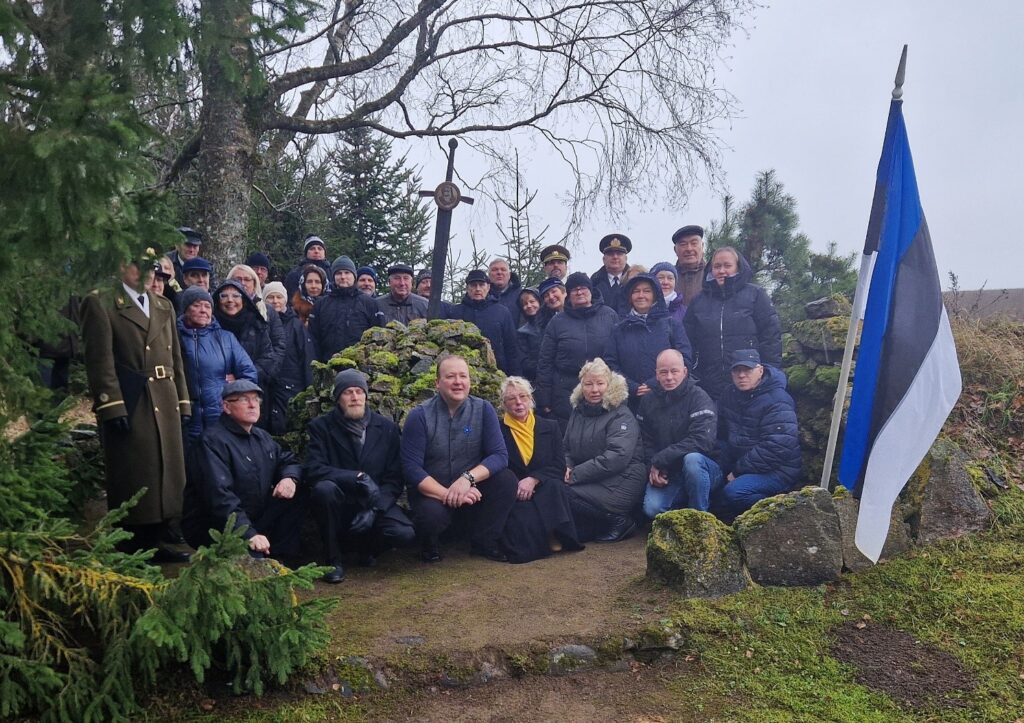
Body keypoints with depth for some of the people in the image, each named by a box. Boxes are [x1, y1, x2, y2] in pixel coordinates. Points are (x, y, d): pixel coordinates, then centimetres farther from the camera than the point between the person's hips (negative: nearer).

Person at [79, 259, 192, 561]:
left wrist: (183, 401, 10)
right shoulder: (100, 303, -1)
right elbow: (99, 359, -9)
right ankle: (130, 548, 11)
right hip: (129, 406, -6)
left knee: (165, 474, 8)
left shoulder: (164, 306, 18)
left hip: (165, 404, 6)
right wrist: (112, 406, -16)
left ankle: (154, 543, 19)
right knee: (133, 479, -1)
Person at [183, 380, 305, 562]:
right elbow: (220, 496, -26)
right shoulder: (214, 441, -16)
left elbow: (289, 461, 18)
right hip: (215, 528, -9)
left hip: (256, 519, 9)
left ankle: (281, 561, -2)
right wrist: (249, 534, -35)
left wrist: (290, 478, -9)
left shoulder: (263, 437, 11)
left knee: (296, 497, -7)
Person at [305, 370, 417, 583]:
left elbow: (394, 478, -1)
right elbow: (313, 470, -16)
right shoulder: (321, 427, -3)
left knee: (405, 535, -26)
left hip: (377, 503, 1)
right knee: (324, 488, -34)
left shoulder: (387, 428, 2)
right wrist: (358, 477, -27)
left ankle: (365, 545, 10)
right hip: (341, 505, -1)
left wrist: (374, 509, -17)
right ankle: (333, 559, -12)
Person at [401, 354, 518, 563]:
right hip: (432, 491, -3)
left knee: (507, 480, -23)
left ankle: (484, 541, 0)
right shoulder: (419, 416, -12)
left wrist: (467, 478, -31)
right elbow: (412, 468, -18)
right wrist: (447, 495, -31)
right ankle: (429, 545, 3)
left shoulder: (483, 409, -6)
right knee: (432, 513, -35)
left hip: (472, 489, 3)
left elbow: (500, 455, -14)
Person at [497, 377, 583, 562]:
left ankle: (554, 537, -21)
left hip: (545, 491, 2)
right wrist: (516, 486, -19)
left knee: (553, 485, -33)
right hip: (512, 495, -2)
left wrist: (533, 479, -18)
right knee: (522, 515, -36)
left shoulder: (550, 427, 12)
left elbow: (559, 467, 1)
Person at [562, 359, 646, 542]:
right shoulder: (578, 411, 13)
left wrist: (575, 475, -21)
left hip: (621, 484, -7)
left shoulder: (622, 416, -9)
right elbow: (567, 448, 20)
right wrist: (567, 467, -5)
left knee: (568, 495, -26)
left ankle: (619, 521, -7)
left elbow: (617, 457, -22)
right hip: (593, 482, 7)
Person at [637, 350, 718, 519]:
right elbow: (645, 441, 9)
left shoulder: (699, 397, -11)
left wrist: (660, 460, -22)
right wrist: (652, 468, -11)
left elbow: (702, 440, -23)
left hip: (698, 467, -3)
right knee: (652, 509, -23)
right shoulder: (648, 401, 5)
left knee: (691, 459, -37)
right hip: (665, 473, 3)